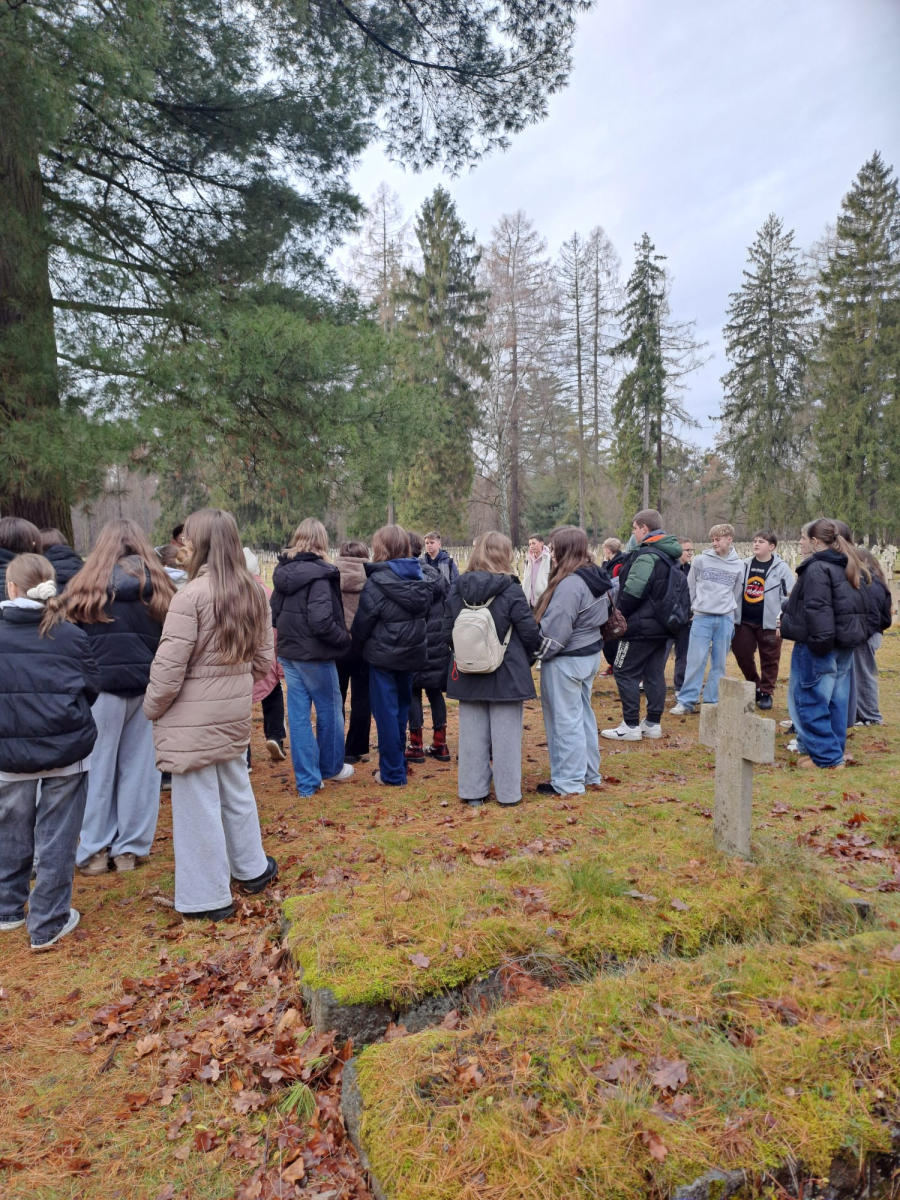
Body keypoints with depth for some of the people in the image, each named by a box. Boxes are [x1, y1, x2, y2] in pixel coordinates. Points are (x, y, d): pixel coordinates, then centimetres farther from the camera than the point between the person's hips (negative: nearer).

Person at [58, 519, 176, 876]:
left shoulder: (85, 587, 1)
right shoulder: (158, 585, 3)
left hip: (101, 688, -1)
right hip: (148, 688, 1)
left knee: (99, 769, 10)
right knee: (139, 768, 10)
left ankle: (95, 851, 17)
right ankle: (129, 848, 18)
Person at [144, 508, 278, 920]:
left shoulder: (191, 595, -18)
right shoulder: (253, 592, 3)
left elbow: (168, 668, -18)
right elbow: (264, 658, 8)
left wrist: (152, 709, -3)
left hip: (194, 716, -7)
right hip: (236, 713, 7)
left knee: (198, 804, 6)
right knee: (236, 791, 22)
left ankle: (208, 898, 19)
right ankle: (252, 869, 39)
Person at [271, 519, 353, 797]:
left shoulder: (282, 572, 4)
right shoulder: (319, 573, -18)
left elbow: (275, 611, 10)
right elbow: (322, 621, -25)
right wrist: (344, 638, -11)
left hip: (289, 653, 6)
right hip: (315, 654, -6)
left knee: (298, 715, 9)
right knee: (330, 710, 14)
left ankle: (307, 781, 16)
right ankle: (332, 767, 31)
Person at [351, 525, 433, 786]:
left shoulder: (378, 581, -16)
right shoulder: (420, 578, 3)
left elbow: (363, 620, -11)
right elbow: (426, 614, 7)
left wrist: (357, 645, 6)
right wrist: (416, 639, 16)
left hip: (384, 654, -6)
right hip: (412, 653, 7)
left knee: (386, 711, 3)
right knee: (402, 707, 19)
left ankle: (392, 773, 8)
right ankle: (398, 762, 31)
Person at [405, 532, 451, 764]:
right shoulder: (436, 574, 7)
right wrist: (445, 635, 15)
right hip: (438, 642, 5)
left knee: (412, 692, 6)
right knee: (435, 691, 13)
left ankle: (417, 746, 8)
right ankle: (440, 745, 17)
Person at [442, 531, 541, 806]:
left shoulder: (457, 589, -2)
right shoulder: (510, 590, -14)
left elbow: (447, 633, 2)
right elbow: (530, 632, -10)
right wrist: (527, 659, 8)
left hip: (468, 675, 4)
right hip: (507, 674, -4)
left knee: (473, 734, 12)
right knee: (506, 734, 7)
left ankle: (473, 791, 20)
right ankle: (508, 792, 16)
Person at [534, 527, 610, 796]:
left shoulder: (569, 584, -24)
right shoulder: (594, 576, 6)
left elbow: (555, 630, -23)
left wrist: (536, 653, -7)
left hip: (566, 660, -10)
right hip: (589, 655, 10)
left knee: (565, 720, 1)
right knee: (584, 715, 18)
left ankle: (568, 783, 12)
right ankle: (590, 775, 30)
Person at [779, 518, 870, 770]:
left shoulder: (817, 569, -16)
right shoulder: (850, 567, 14)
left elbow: (818, 611, -24)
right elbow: (862, 606, 16)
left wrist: (819, 642, -23)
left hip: (817, 648, -9)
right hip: (845, 645, 10)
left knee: (811, 702, -1)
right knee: (835, 702, 14)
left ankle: (825, 756, 2)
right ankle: (835, 752, 22)